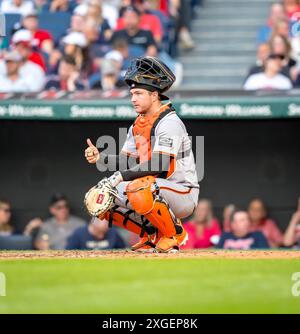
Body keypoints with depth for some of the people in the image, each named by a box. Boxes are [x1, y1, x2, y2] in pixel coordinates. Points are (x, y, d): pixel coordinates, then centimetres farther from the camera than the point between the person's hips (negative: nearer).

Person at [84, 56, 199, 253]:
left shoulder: (169, 122, -17)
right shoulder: (138, 125, 12)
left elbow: (160, 165, -28)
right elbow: (126, 161, 10)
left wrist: (121, 176, -30)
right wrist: (99, 157, -8)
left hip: (183, 194, -9)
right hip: (154, 189, 9)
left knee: (139, 191, -37)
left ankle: (175, 233, -13)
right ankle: (152, 233, 12)